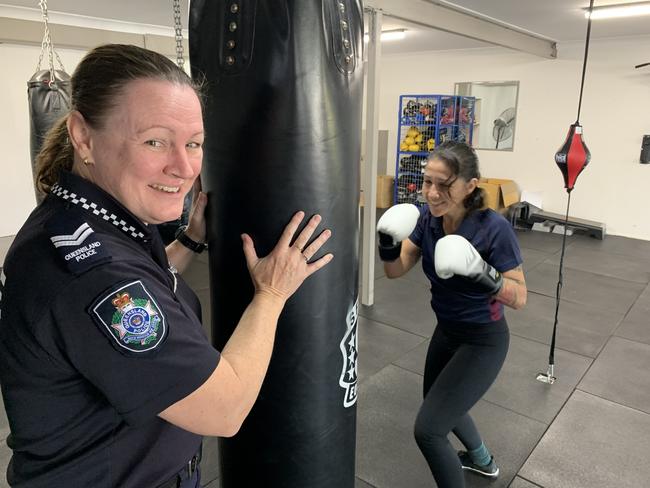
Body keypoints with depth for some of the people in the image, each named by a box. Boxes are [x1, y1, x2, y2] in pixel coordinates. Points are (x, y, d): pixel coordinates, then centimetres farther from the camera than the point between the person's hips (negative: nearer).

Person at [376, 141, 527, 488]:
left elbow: (519, 297, -21)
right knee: (440, 405, 28)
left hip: (483, 342, -7)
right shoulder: (428, 218, -12)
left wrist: (482, 273, -39)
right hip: (446, 332, 7)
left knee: (427, 429, -7)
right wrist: (388, 242, -31)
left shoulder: (493, 228, -28)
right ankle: (482, 460, 58)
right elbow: (396, 270, -11)